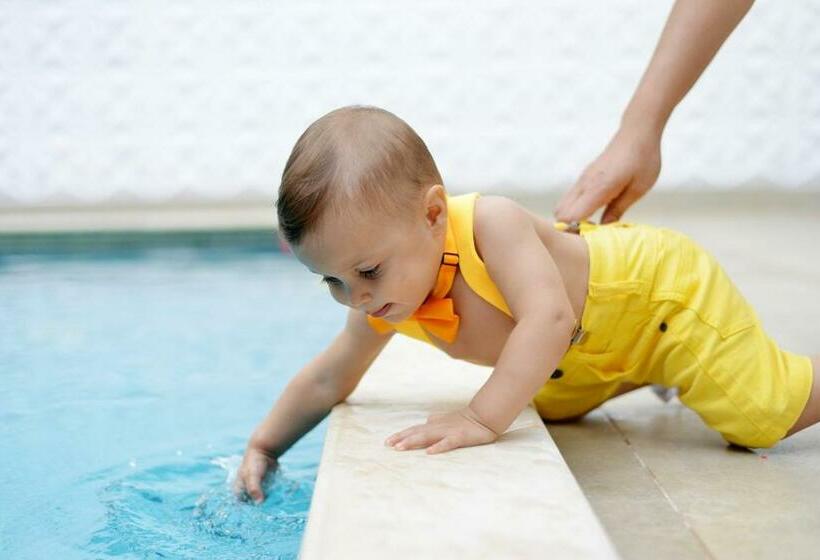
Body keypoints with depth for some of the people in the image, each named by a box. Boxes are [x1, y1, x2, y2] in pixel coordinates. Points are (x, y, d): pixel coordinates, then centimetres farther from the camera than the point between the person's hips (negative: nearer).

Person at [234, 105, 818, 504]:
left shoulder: (491, 223, -42)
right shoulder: (385, 297, -19)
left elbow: (548, 320, -53)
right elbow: (327, 380, -7)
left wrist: (484, 418, -58)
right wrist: (263, 446, -10)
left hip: (665, 284, -7)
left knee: (771, 414, -3)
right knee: (547, 405, 30)